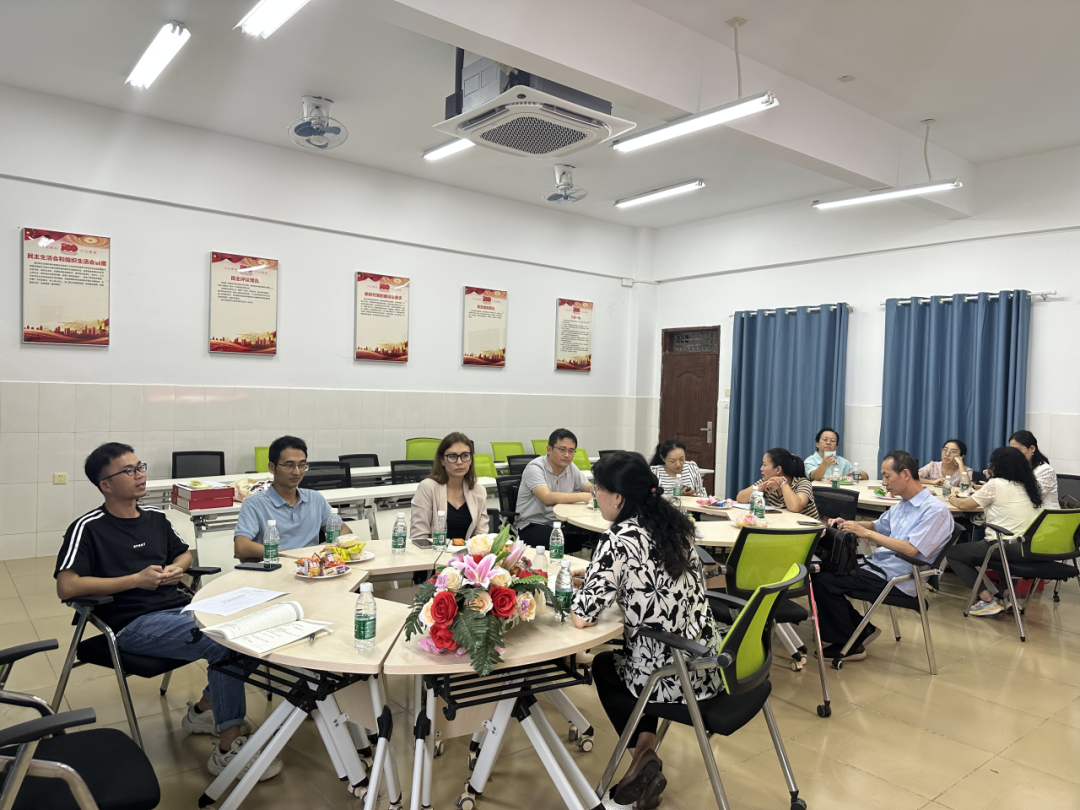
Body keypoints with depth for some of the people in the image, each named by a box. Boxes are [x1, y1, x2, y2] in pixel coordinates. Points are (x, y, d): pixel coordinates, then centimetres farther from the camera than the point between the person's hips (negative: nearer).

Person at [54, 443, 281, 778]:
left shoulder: (155, 517, 14)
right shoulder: (88, 528, -5)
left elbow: (185, 553, 29)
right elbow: (66, 587, -16)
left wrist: (177, 568, 4)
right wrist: (136, 579, -15)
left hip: (178, 605, 7)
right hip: (135, 625, -7)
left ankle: (204, 710, 9)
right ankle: (228, 747, -15)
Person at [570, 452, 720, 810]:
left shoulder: (619, 540, -20)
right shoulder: (674, 525, 3)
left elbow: (582, 616, -18)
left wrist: (586, 582, 3)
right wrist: (595, 576, 17)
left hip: (671, 675, -7)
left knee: (603, 666, 26)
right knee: (619, 657, 32)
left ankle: (643, 755, 20)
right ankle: (645, 752, 23)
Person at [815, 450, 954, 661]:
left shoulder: (935, 510, -15)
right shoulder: (901, 505, 12)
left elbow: (910, 549, -25)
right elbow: (878, 526, 27)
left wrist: (866, 533, -24)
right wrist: (849, 523, 8)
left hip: (896, 578, -9)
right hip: (877, 565, 9)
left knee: (824, 581, -18)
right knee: (824, 571, 2)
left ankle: (850, 645, 1)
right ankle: (862, 630, 12)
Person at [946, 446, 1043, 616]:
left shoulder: (996, 484, -8)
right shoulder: (1028, 486, 12)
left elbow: (964, 505, 0)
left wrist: (952, 498, 19)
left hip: (1007, 547, -8)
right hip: (1030, 548, 8)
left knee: (953, 553, 8)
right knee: (974, 546, 33)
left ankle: (988, 600, -2)